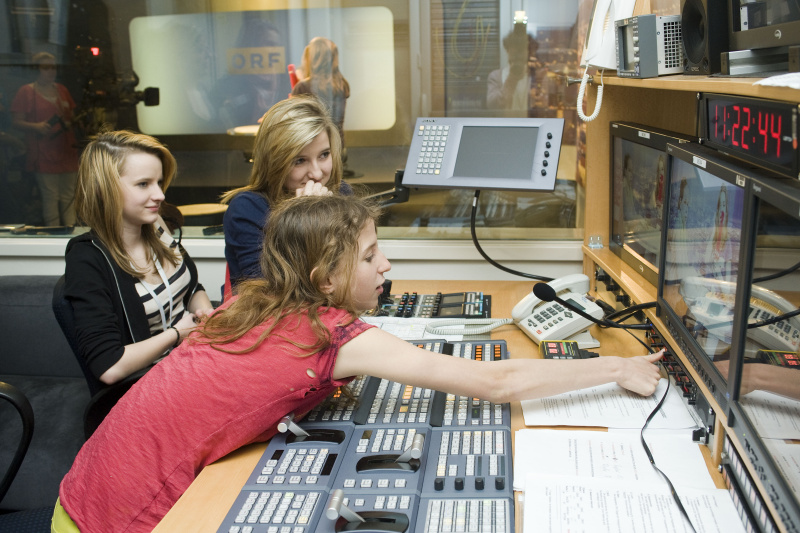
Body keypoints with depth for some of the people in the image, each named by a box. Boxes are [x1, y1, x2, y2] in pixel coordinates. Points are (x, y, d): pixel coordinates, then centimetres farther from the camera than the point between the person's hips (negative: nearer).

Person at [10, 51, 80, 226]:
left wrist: (70, 122, 1)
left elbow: (72, 115, 24)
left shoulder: (62, 90, 16)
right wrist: (36, 126, -19)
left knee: (69, 195, 5)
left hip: (67, 151, 5)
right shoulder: (26, 92, 1)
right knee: (50, 196, -4)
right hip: (43, 155, -5)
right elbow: (16, 121, -1)